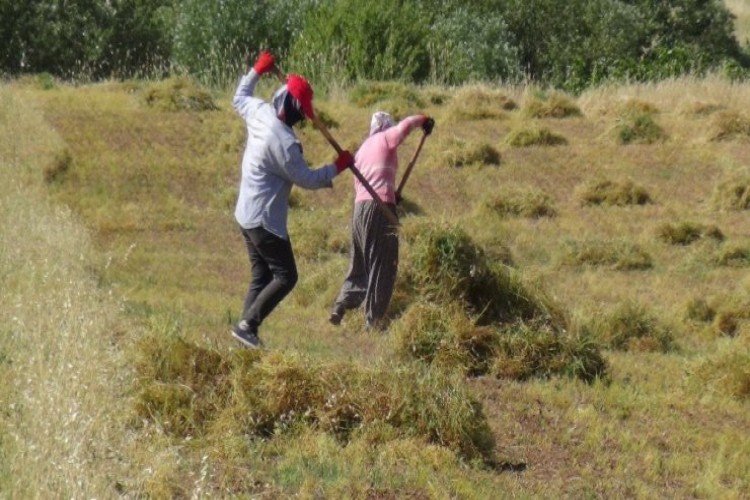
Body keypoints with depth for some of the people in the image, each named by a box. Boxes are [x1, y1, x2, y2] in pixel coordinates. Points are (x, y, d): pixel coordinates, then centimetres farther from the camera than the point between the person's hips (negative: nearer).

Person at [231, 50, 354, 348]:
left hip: (247, 214, 10)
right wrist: (338, 167, -8)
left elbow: (239, 98, 24)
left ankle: (247, 331, 6)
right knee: (285, 276, -5)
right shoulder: (282, 139, -26)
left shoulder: (259, 112, -1)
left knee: (261, 277, 12)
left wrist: (257, 70, 30)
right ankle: (247, 325, -10)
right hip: (265, 219, -10)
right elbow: (307, 179, -20)